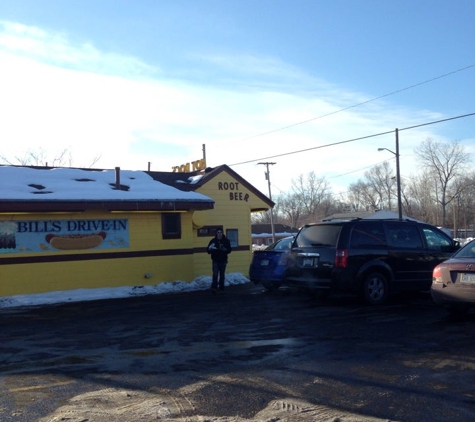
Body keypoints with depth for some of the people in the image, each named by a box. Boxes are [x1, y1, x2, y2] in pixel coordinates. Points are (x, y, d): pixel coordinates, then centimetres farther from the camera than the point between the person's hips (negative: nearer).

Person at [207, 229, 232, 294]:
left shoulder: (226, 241, 0)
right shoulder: (213, 241, -1)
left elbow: (229, 250, 0)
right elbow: (208, 250, 1)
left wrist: (224, 250, -21)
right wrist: (211, 249, -22)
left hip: (223, 260, 2)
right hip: (215, 261, -1)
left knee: (222, 275, 11)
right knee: (215, 274, -13)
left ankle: (221, 288, 22)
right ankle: (214, 288, -21)